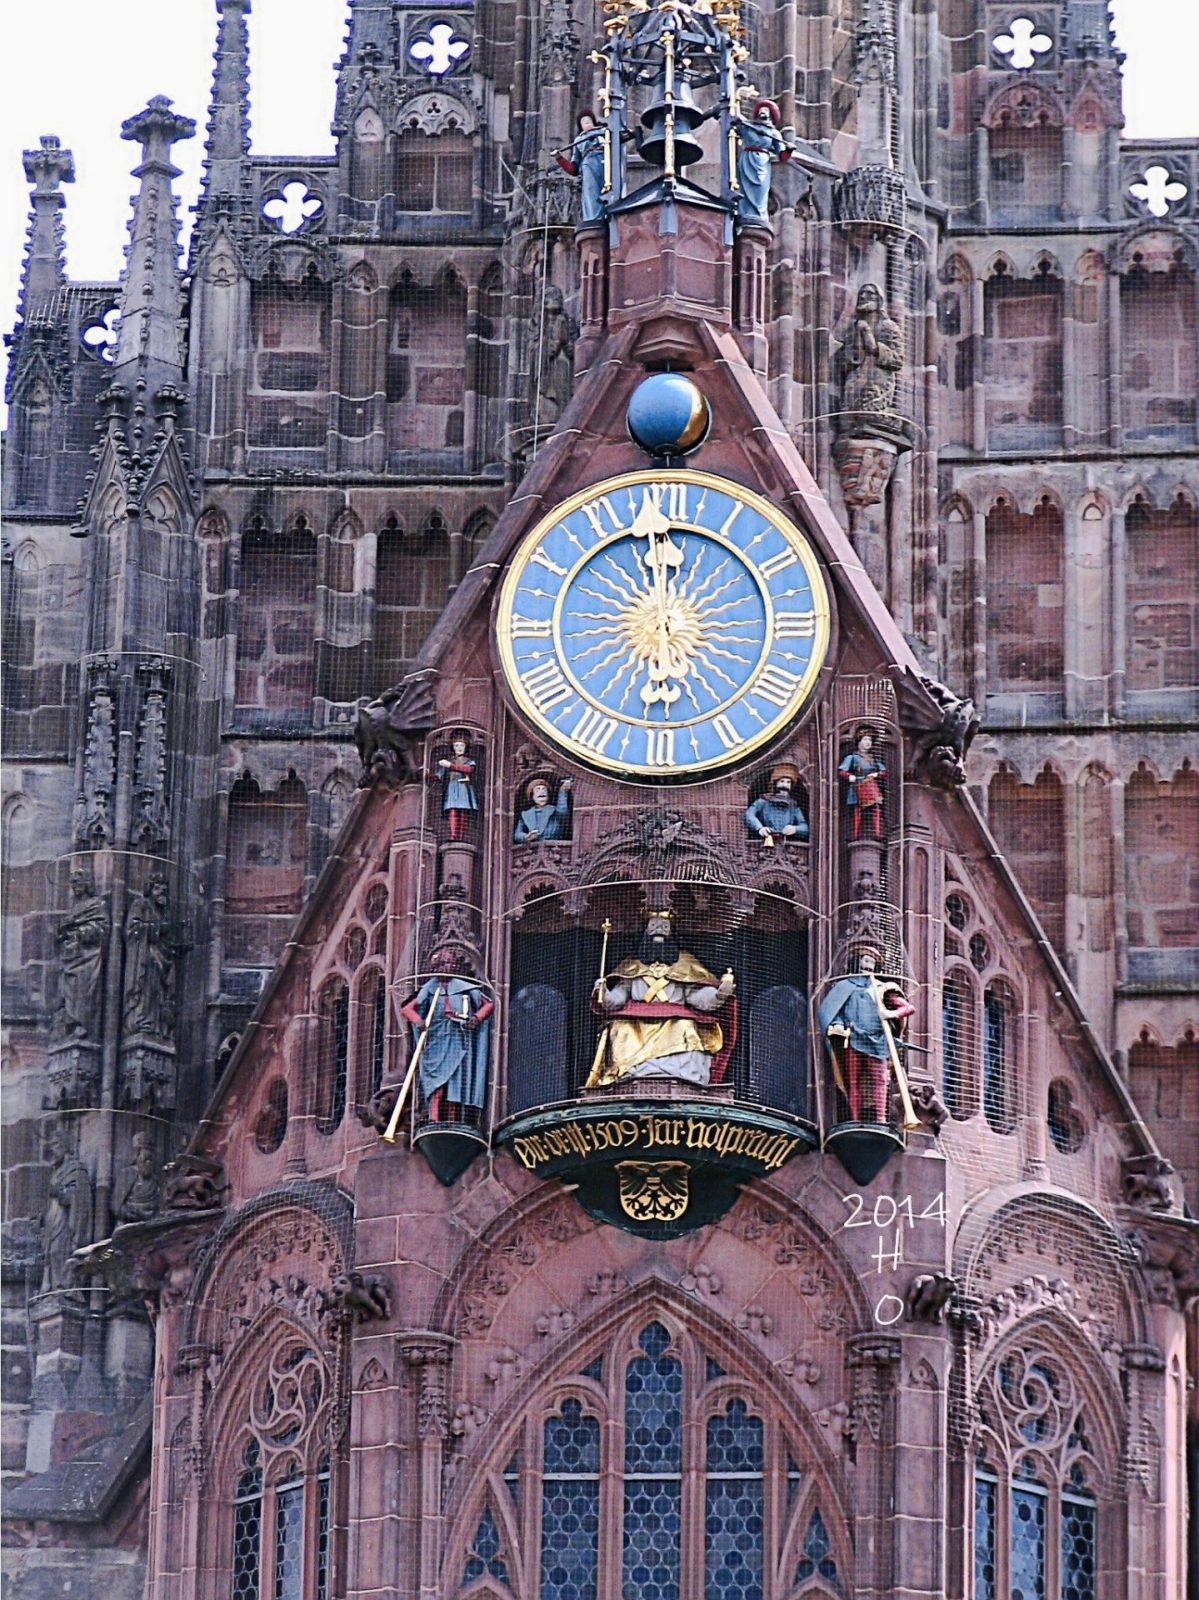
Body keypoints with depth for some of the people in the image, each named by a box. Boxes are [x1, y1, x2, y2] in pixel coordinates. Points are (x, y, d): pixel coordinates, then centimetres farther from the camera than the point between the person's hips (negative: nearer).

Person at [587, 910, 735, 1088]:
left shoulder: (684, 967, 21)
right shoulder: (633, 968, 24)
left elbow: (701, 997, 9)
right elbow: (615, 999, 13)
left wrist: (719, 994, -11)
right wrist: (602, 993, -9)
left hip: (675, 1029, -1)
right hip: (636, 1033, 1)